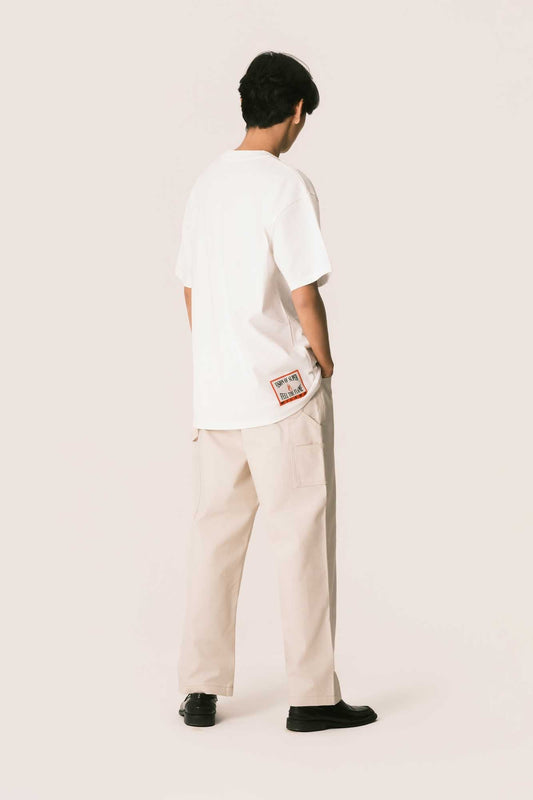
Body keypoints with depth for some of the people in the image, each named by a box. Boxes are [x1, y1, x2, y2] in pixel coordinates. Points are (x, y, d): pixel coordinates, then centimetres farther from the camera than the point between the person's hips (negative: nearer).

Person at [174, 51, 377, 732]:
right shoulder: (286, 186, -13)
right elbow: (305, 294, -15)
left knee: (214, 536, 12)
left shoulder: (206, 183, 9)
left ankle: (201, 689, 18)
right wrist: (324, 363, 0)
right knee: (301, 538, 3)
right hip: (283, 390, -7)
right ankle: (312, 696, 11)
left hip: (213, 394, 7)